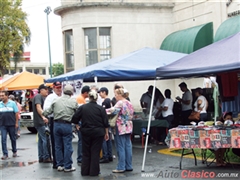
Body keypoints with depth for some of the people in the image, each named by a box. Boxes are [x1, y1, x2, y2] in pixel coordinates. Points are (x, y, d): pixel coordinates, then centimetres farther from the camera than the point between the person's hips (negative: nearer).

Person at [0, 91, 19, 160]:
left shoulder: (12, 103, -1)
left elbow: (16, 113, 0)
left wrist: (16, 123, -4)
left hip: (11, 124, -1)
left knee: (13, 138, 10)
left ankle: (14, 152, 25)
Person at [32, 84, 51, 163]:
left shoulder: (43, 97, 19)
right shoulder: (38, 96, -11)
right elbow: (38, 108, -25)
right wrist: (43, 117, -38)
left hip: (42, 122, 10)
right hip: (40, 122, -10)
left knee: (41, 140, 11)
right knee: (45, 139, -10)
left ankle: (41, 157, 16)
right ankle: (46, 157, -7)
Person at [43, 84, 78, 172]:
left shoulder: (56, 100, 3)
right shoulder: (73, 102, -2)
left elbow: (48, 111, 5)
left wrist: (43, 113, 24)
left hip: (56, 124, 3)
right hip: (67, 125, -3)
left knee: (58, 145, 12)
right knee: (67, 146, 3)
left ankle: (59, 165, 19)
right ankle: (67, 166, 6)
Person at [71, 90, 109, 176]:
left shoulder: (82, 107, -5)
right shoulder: (101, 108, -7)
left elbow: (74, 119, -2)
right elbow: (105, 123, -3)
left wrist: (78, 125, 17)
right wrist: (106, 133, 7)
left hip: (86, 132, 1)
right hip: (98, 133, -1)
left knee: (86, 152, 12)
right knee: (95, 152, 5)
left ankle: (85, 171, 15)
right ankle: (94, 171, 6)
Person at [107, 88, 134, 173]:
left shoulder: (120, 103, -13)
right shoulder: (129, 103, 12)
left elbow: (112, 110, -28)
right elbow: (131, 114, 17)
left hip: (120, 128, -8)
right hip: (128, 127, 8)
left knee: (121, 148, -3)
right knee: (128, 146, 9)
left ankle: (121, 167, -1)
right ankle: (129, 166, 14)